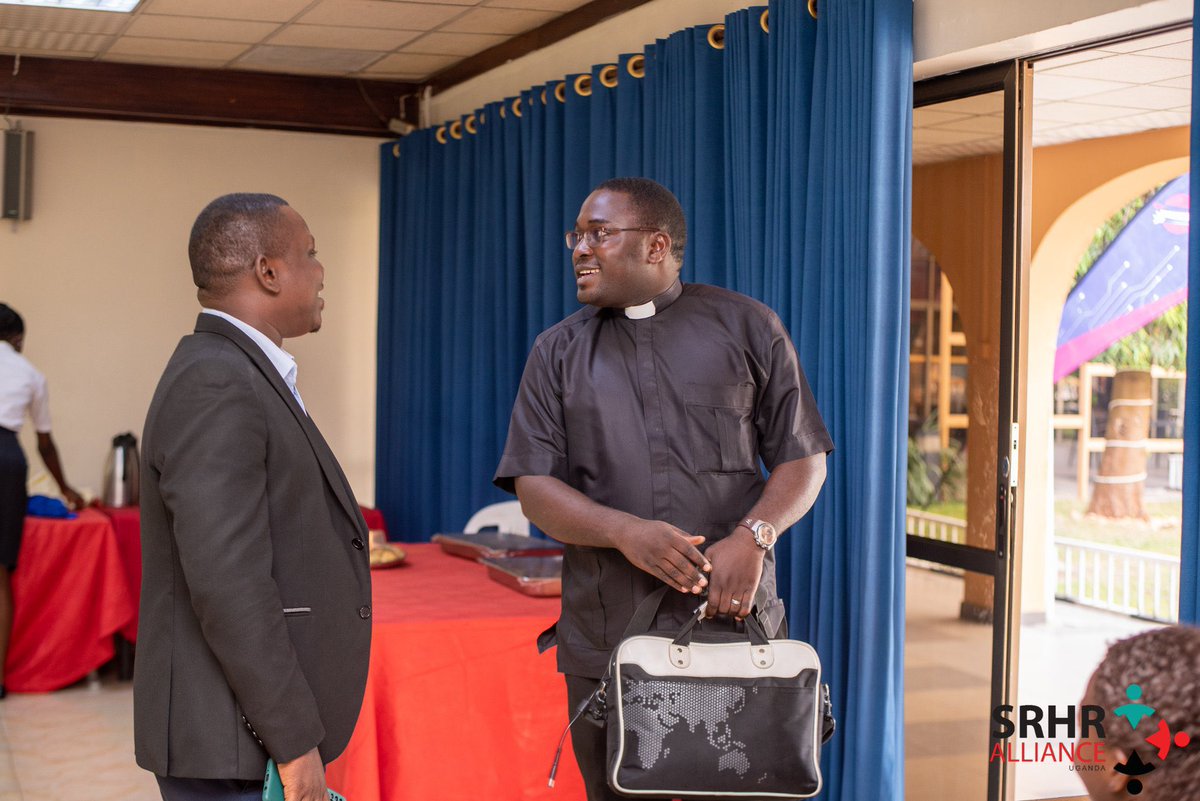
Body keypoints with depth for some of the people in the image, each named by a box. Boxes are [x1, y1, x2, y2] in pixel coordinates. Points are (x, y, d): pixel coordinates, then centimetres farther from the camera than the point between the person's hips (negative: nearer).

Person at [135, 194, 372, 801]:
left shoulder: (239, 376, 14)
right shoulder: (214, 386, -18)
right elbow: (226, 583, -24)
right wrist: (295, 741, -21)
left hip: (255, 729, 10)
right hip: (233, 746, -10)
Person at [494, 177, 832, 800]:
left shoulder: (748, 328, 6)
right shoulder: (558, 352, 11)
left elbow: (802, 458, 6)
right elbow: (533, 486, 2)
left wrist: (753, 535, -15)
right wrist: (625, 531, -17)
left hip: (735, 627, -1)